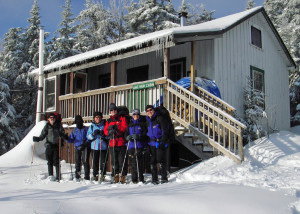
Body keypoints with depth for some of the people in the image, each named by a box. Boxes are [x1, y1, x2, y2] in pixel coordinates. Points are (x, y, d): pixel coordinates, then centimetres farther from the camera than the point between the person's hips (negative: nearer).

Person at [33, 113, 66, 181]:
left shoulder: (58, 125, 5)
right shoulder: (47, 126, 10)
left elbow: (62, 134, 3)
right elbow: (42, 135, 7)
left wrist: (64, 137, -19)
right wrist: (37, 139, -12)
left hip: (57, 146, -2)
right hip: (49, 146, 2)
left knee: (56, 162, -7)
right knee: (50, 162, 6)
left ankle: (58, 176, 0)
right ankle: (50, 176, 16)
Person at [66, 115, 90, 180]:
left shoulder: (85, 129, 5)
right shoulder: (74, 130, 17)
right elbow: (71, 140, 15)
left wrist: (86, 143, -13)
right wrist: (66, 138, -3)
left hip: (85, 147, -4)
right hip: (77, 148, 4)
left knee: (85, 161, -11)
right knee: (77, 162, 5)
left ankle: (87, 176, -8)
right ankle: (77, 175, 17)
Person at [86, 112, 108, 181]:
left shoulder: (104, 125, 8)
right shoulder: (92, 126, 12)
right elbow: (88, 136, 8)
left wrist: (104, 134, -13)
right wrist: (94, 134, -10)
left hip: (103, 146, -1)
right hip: (95, 146, 1)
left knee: (103, 162, -4)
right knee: (95, 162, 1)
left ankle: (103, 175, 5)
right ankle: (95, 175, 10)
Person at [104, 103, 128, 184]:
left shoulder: (122, 118, 8)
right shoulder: (108, 121, 20)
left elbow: (124, 128, -5)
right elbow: (105, 131, 11)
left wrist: (115, 127, -16)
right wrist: (110, 132, -11)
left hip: (121, 143, -3)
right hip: (112, 143, 4)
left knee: (122, 160, -6)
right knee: (114, 161, 5)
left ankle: (122, 176, -1)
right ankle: (115, 175, 12)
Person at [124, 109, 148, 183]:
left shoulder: (142, 124, 7)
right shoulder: (130, 124, 20)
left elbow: (145, 134, -1)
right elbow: (126, 134, 19)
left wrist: (138, 136, -18)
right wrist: (128, 137, -4)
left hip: (139, 146, -3)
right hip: (131, 146, 3)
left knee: (139, 162, -11)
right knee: (132, 163, 0)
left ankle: (141, 178, -4)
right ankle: (134, 179, 7)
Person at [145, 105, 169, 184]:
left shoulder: (159, 118, -3)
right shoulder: (148, 121, 16)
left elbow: (165, 130, -7)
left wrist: (163, 141, -14)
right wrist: (147, 142, 15)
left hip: (160, 142, -6)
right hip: (152, 143, 6)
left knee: (161, 160, -9)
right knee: (152, 161, 4)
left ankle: (164, 178, 2)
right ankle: (154, 179, 12)